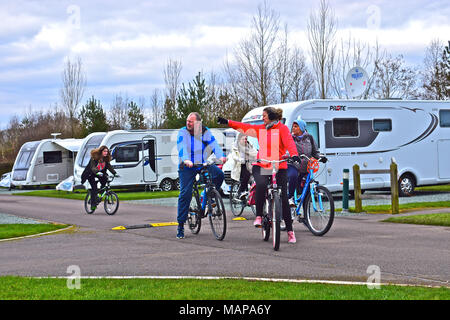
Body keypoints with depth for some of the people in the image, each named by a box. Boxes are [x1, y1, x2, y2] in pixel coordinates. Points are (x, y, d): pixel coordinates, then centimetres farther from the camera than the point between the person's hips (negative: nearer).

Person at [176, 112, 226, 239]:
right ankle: (180, 225, -1)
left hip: (203, 164, 2)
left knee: (219, 174, -25)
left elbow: (214, 144, -16)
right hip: (187, 167, -2)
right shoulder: (183, 132, -9)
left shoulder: (206, 132, -2)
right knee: (185, 194, -10)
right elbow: (182, 147, -25)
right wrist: (186, 160, -44)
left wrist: (220, 156, -36)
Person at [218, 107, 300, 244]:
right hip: (261, 166, 3)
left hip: (279, 167, -3)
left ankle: (290, 230, 8)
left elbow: (289, 142, -16)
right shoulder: (260, 128, 15)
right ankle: (259, 216, -15)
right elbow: (245, 127, 18)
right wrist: (228, 122, 13)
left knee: (283, 198, -1)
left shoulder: (282, 128, 0)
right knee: (261, 185, -31)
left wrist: (294, 155, -33)